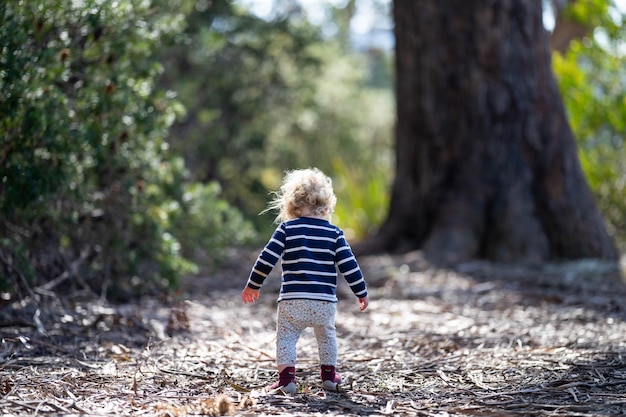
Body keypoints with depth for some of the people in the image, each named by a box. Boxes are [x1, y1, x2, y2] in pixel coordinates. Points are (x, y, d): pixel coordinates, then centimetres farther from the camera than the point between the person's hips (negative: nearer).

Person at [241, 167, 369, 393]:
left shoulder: (286, 228, 0)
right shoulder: (334, 233, 3)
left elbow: (267, 259, -2)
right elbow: (348, 265, 1)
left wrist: (252, 285, 8)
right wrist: (362, 292, 11)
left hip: (292, 300, -2)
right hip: (325, 301, 2)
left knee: (286, 337, 5)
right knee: (326, 336, 24)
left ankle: (286, 376, -8)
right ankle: (329, 374, 27)